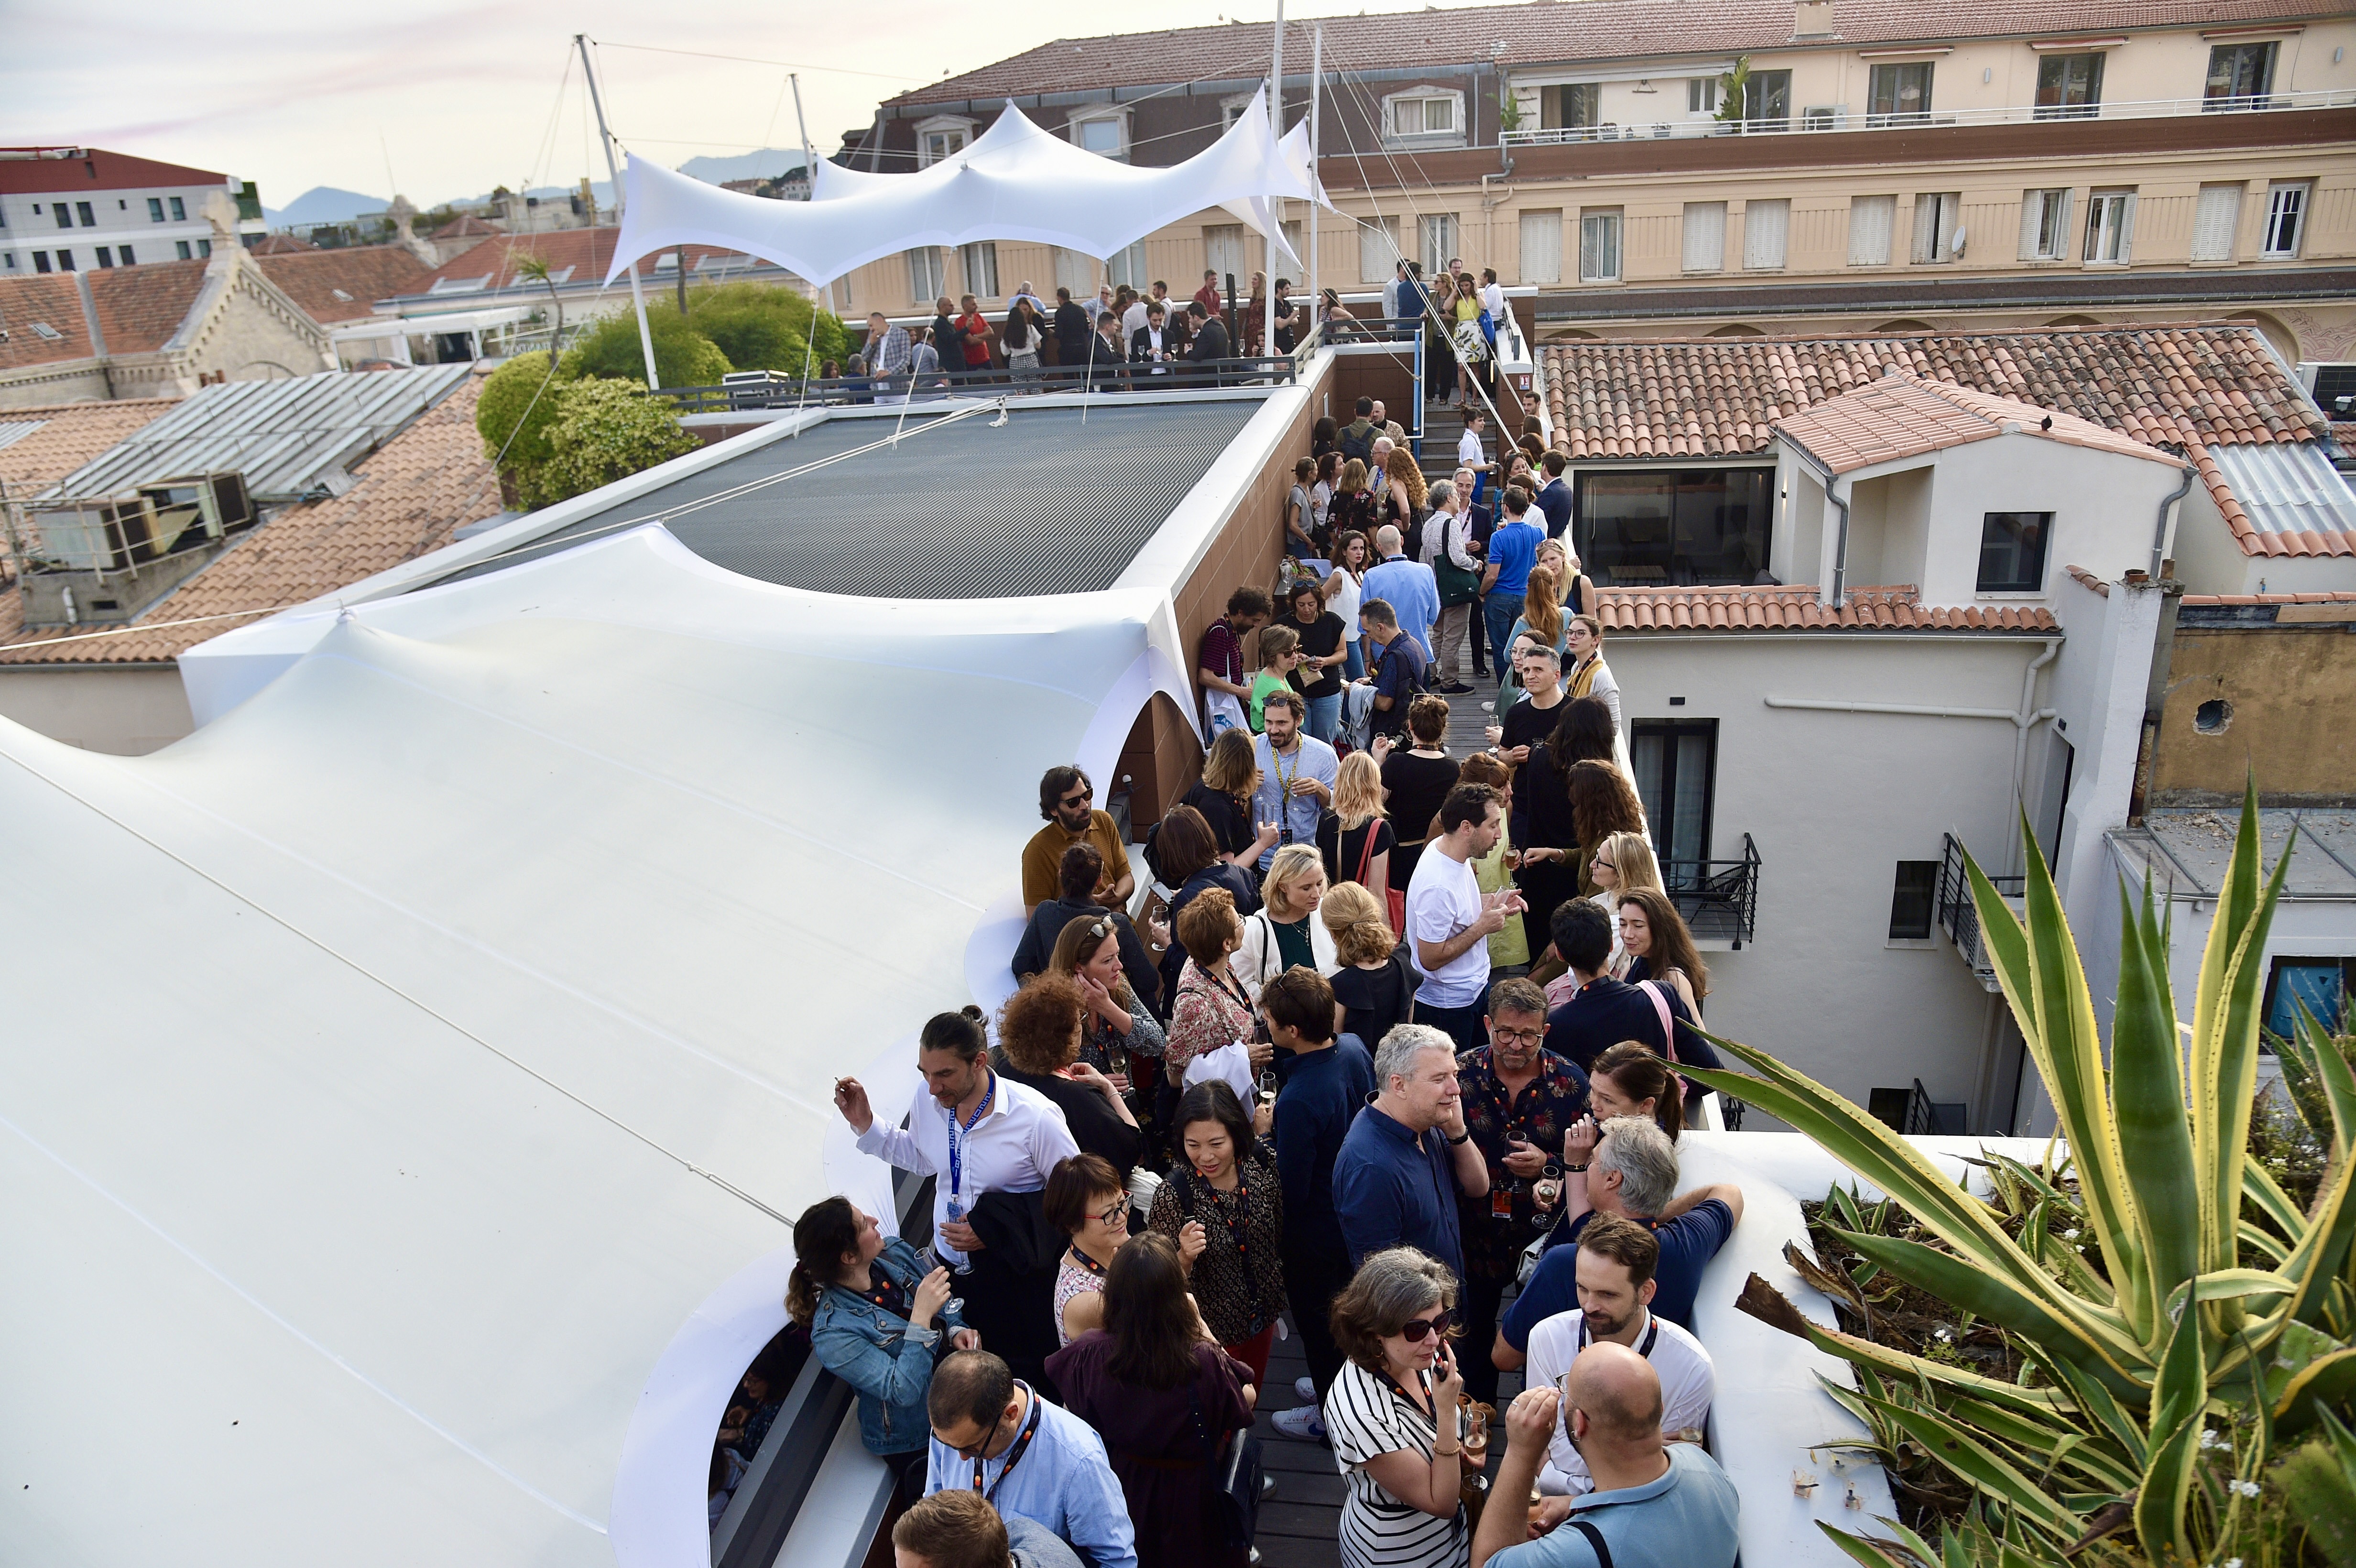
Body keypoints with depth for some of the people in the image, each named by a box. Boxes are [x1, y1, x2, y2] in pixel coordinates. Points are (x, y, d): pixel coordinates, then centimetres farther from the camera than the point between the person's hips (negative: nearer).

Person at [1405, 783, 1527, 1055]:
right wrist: (1483, 927, -23)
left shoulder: (1453, 851, -3)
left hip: (1475, 988, 9)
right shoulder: (1438, 886, -33)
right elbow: (1430, 958, -28)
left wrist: (1493, 903, -1)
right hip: (1447, 1006, -9)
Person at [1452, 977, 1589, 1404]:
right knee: (1476, 1328, 22)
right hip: (1477, 1235, 1)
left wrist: (1548, 1164, -22)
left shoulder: (1571, 1081, -11)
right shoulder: (1460, 1074, -13)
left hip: (1545, 1235, 0)